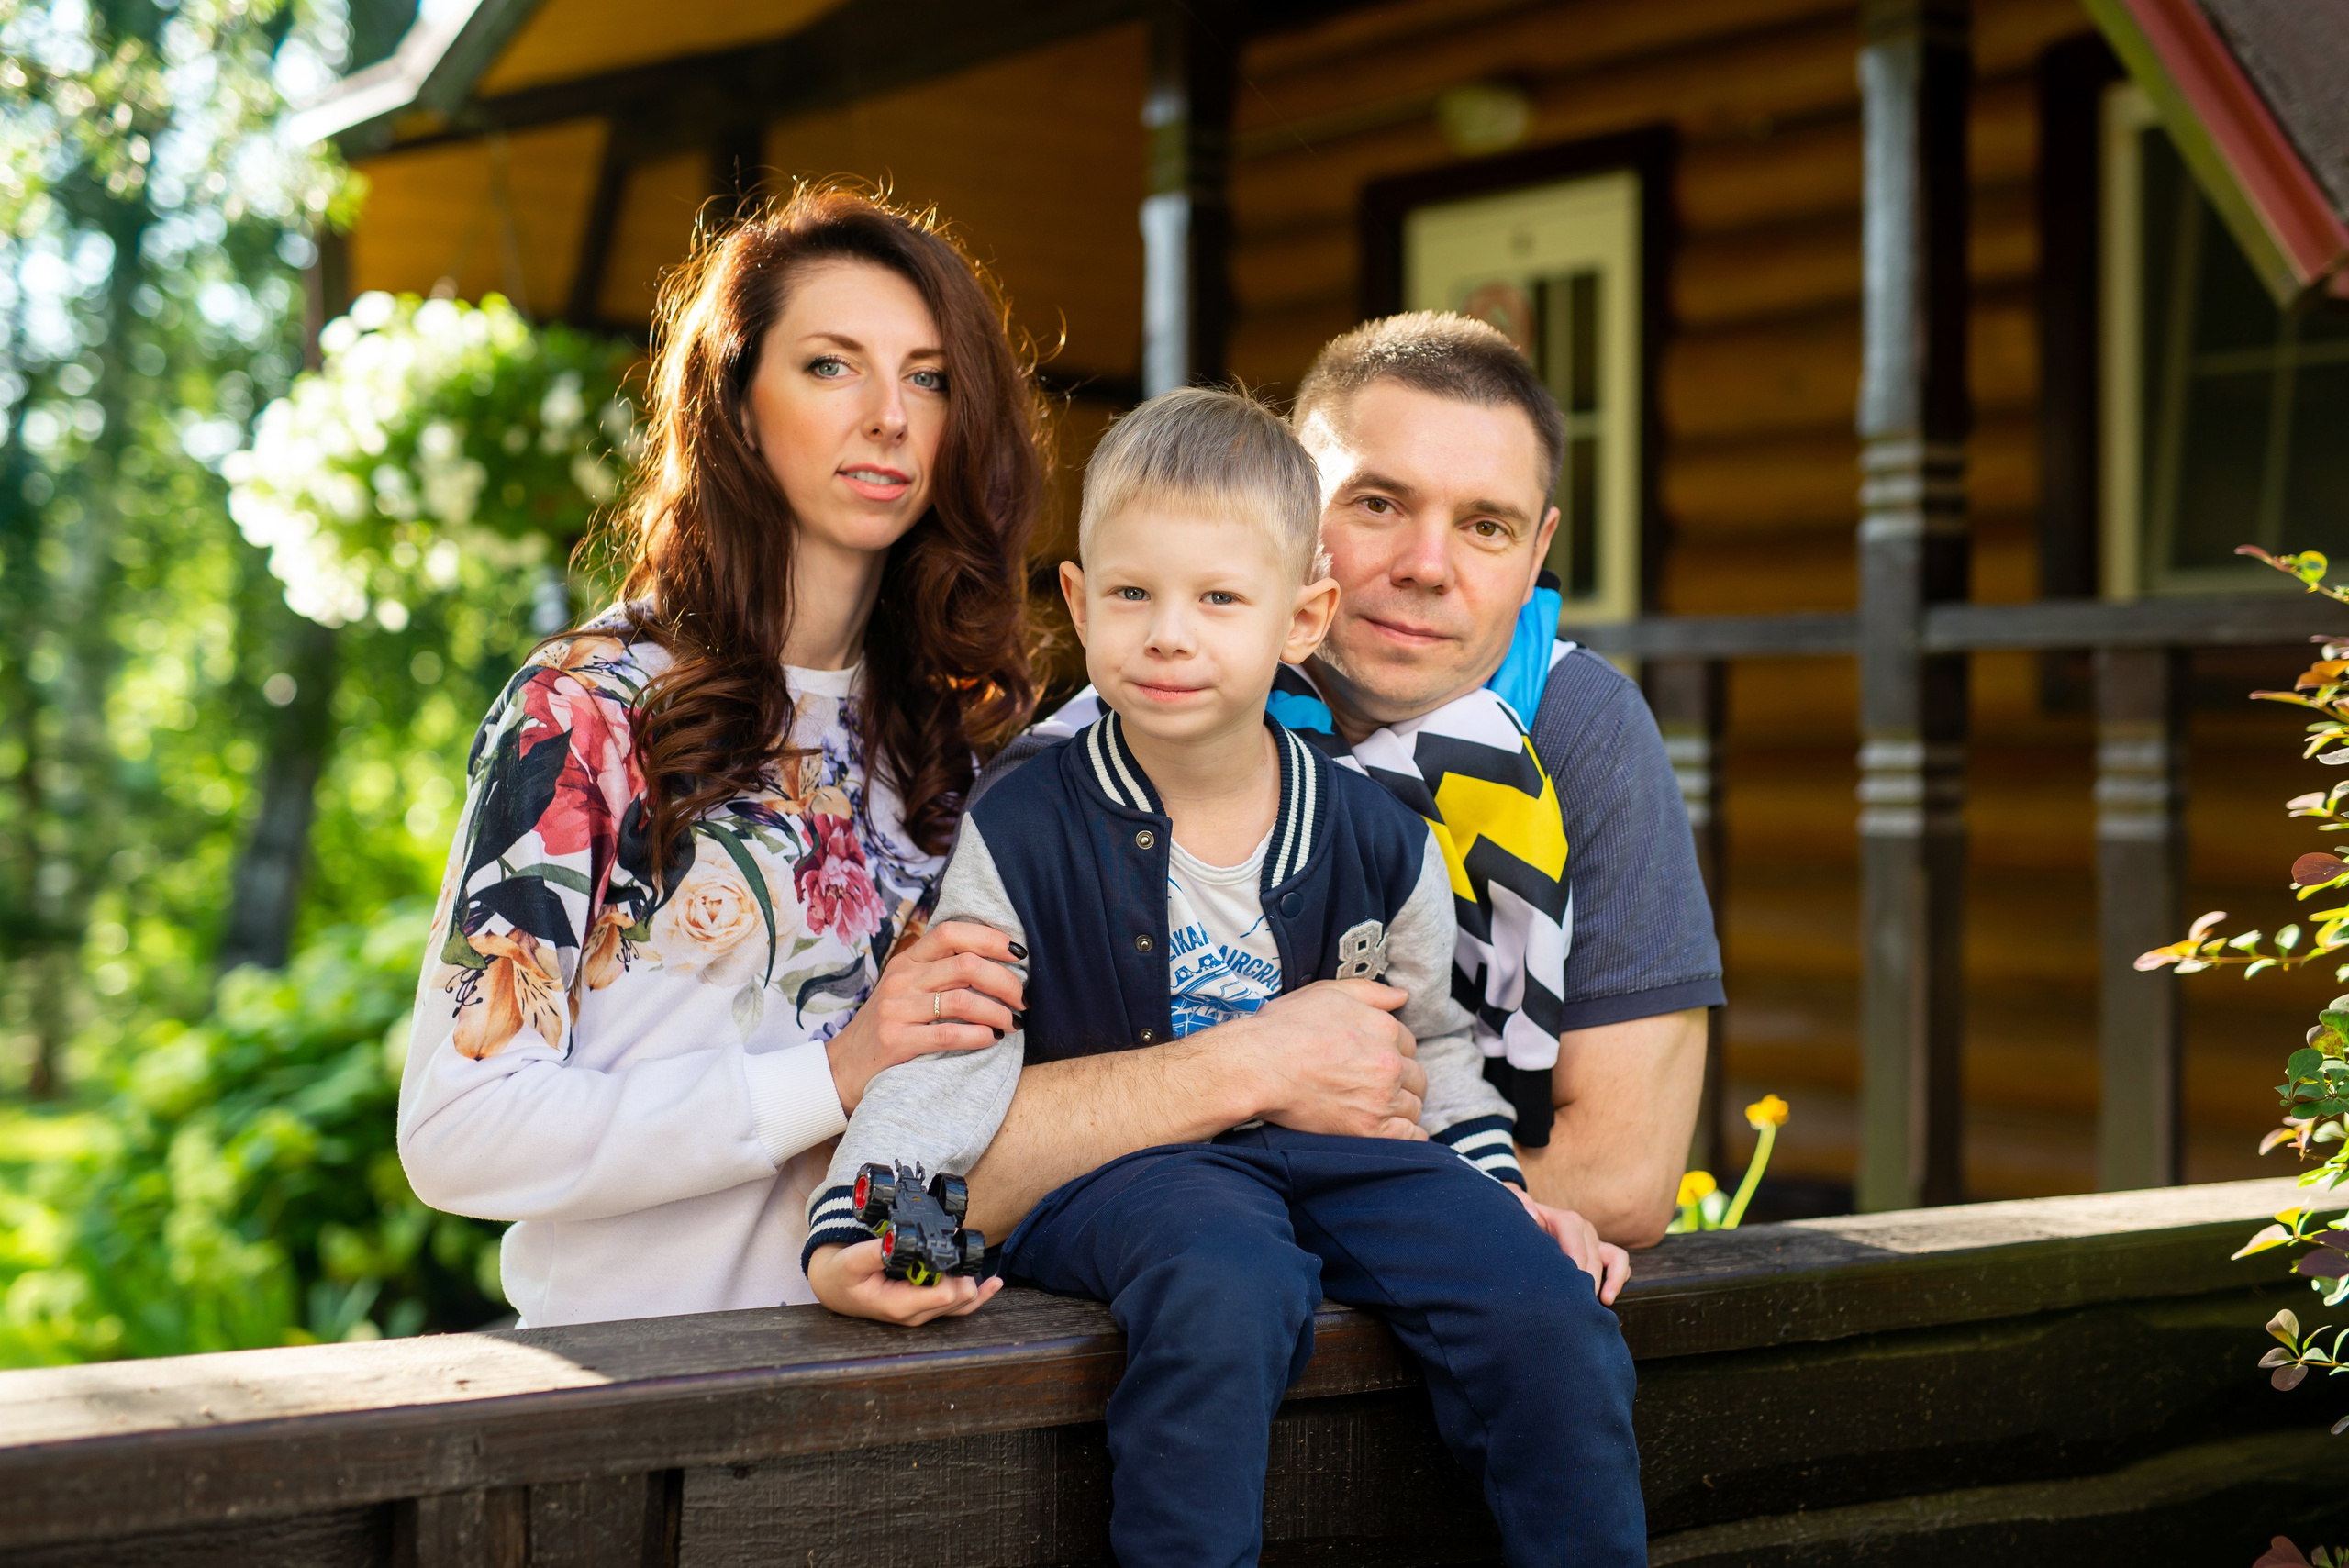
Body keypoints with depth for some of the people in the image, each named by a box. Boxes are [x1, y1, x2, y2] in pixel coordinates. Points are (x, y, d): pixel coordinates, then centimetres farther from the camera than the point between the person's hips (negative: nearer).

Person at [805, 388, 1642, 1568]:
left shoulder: (1378, 842, 5)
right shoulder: (1020, 835, -3)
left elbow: (1430, 1040, 19)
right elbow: (952, 1060, -3)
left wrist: (1499, 1190, 7)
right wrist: (847, 1235, -17)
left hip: (1329, 1150, 4)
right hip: (1101, 1171, -3)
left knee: (1549, 1313, -17)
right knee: (1224, 1283, -37)